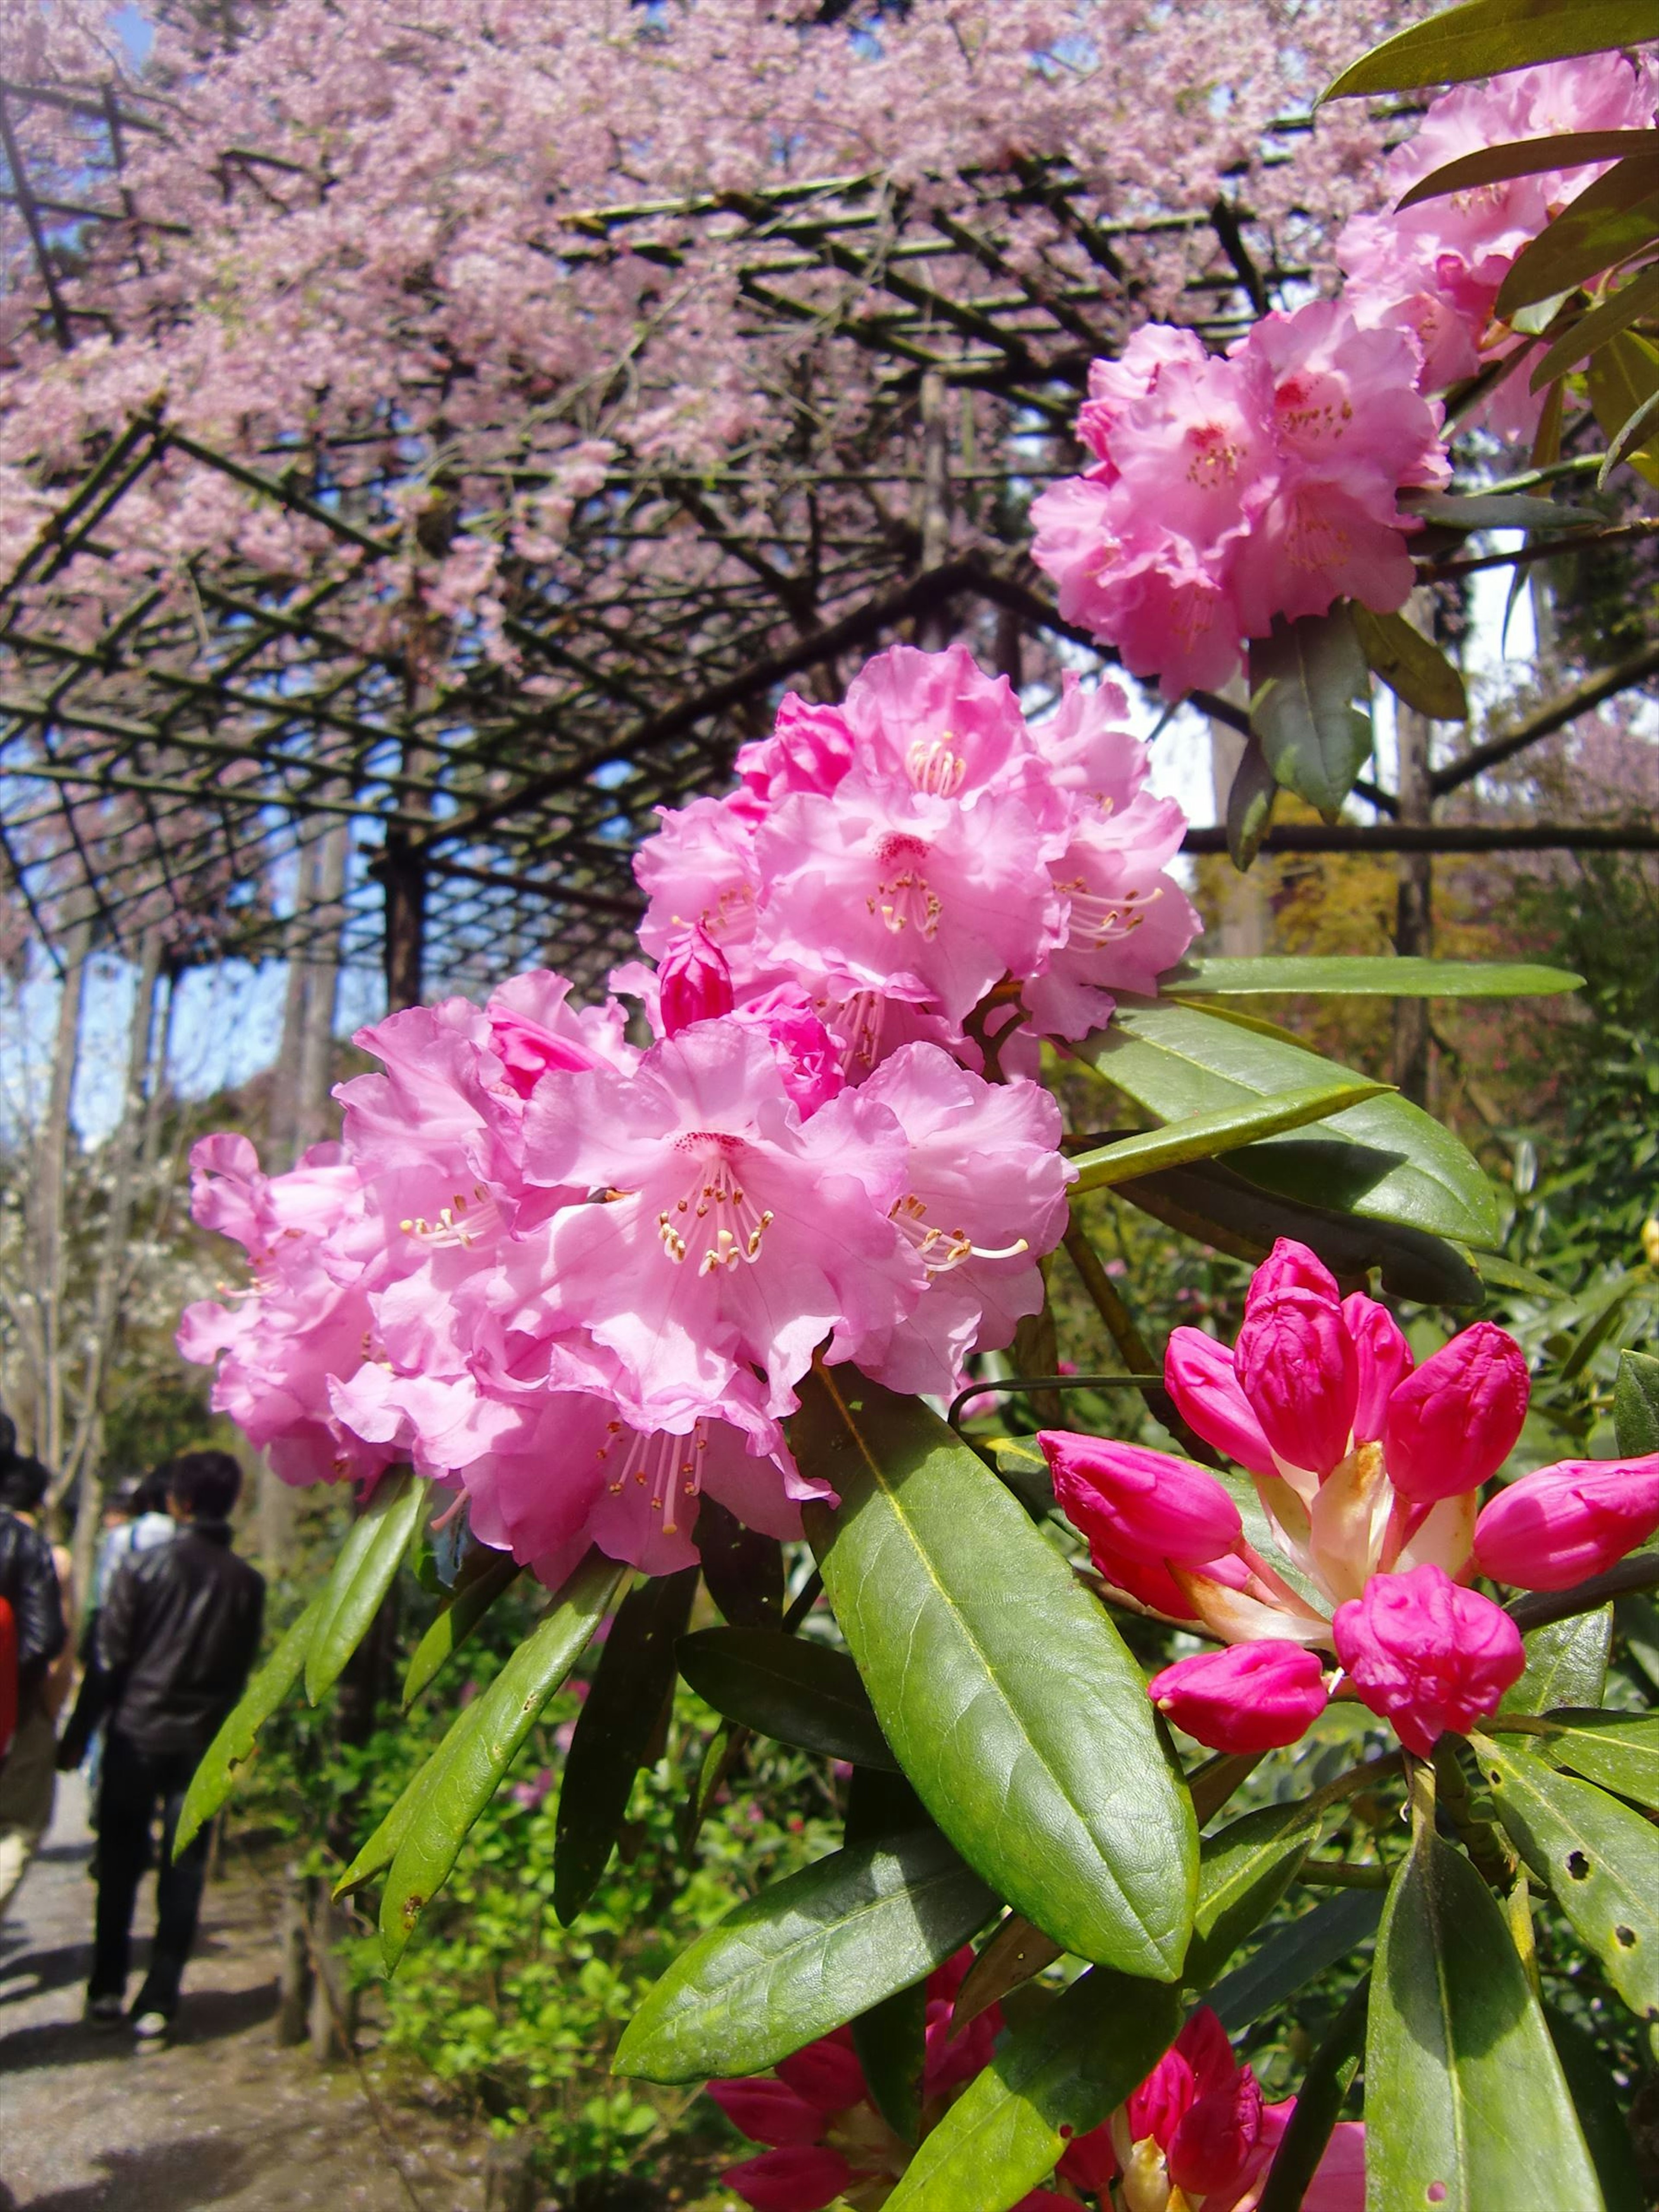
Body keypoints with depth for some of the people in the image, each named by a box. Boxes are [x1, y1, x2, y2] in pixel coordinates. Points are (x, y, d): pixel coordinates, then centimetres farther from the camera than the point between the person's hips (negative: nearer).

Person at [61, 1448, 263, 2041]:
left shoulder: (142, 1567, -8)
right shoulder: (247, 1583, 0)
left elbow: (108, 1658, -7)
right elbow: (241, 1670, 5)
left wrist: (79, 1733, 1)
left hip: (136, 1733, -1)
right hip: (203, 1744, 1)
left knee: (119, 1868, 13)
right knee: (183, 1876, 7)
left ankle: (106, 1994, 19)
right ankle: (157, 2005, 7)